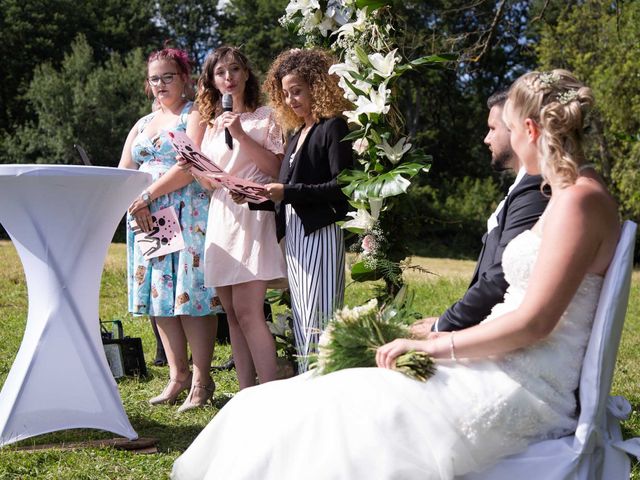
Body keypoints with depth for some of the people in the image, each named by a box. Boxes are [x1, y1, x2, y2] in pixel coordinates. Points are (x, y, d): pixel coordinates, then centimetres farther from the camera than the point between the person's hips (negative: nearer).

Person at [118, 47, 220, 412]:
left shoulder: (196, 115, 0)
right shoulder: (143, 125, 22)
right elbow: (123, 172, 15)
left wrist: (147, 196, -14)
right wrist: (136, 204, -4)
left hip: (188, 216, -7)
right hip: (147, 218, 7)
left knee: (191, 294, -9)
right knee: (160, 294, 4)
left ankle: (202, 380, -5)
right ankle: (178, 375, 10)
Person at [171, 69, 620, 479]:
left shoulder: (580, 199, -13)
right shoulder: (571, 195, 17)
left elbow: (534, 322, -18)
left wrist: (436, 345, -11)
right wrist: (449, 328, 15)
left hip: (527, 390, -10)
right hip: (508, 372, 10)